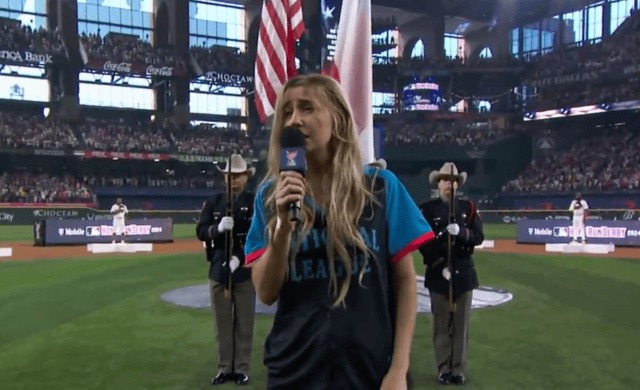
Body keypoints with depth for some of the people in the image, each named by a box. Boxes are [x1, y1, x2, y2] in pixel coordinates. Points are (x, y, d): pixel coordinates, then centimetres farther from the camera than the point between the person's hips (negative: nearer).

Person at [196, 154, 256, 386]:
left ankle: (242, 369, 15)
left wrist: (240, 256, -20)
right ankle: (224, 368, 20)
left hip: (245, 270, -3)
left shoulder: (256, 202, -1)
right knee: (222, 323, 9)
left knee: (244, 323, 5)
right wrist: (218, 227, -19)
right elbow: (201, 232, 1)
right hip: (218, 269, 3)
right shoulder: (213, 203, 9)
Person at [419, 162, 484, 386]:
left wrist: (460, 232, -19)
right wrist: (440, 266, -14)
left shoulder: (468, 208, 8)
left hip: (464, 271, 2)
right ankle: (444, 369, 12)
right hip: (438, 272, -2)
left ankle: (459, 370, 13)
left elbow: (479, 236, 1)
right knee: (441, 324, 3)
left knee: (462, 324, 5)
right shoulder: (427, 209, 0)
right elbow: (423, 242, -6)